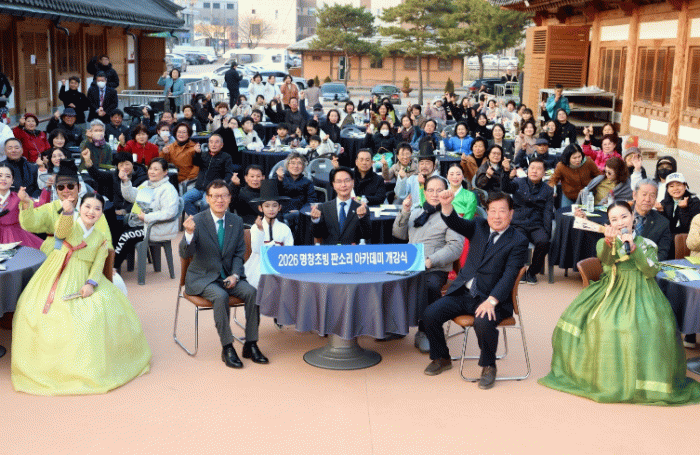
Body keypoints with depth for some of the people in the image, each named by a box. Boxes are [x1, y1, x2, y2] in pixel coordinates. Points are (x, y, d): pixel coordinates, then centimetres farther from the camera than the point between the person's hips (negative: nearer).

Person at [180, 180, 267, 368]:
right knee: (221, 296, -33)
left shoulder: (236, 221, 4)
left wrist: (235, 275, -9)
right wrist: (189, 233, -38)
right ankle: (227, 348, -20)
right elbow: (185, 254, -18)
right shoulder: (197, 221, -10)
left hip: (229, 276, 4)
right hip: (203, 278, -4)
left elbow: (239, 253, 9)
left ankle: (251, 344, -10)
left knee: (252, 292, -22)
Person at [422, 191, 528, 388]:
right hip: (462, 292, 5)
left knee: (483, 322, -34)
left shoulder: (518, 241, -4)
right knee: (430, 314, -11)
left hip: (490, 298, -5)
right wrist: (446, 204, -29)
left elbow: (509, 275, -13)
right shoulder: (479, 227, 10)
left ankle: (488, 366, -6)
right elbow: (456, 223, -7)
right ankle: (441, 358, 14)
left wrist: (491, 301, -26)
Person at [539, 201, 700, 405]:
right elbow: (606, 259, -14)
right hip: (611, 290, 2)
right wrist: (608, 242, -36)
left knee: (646, 323, -31)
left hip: (639, 293, -2)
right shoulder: (605, 242, 11)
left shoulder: (647, 244, 8)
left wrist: (634, 248, -17)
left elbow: (651, 271, -7)